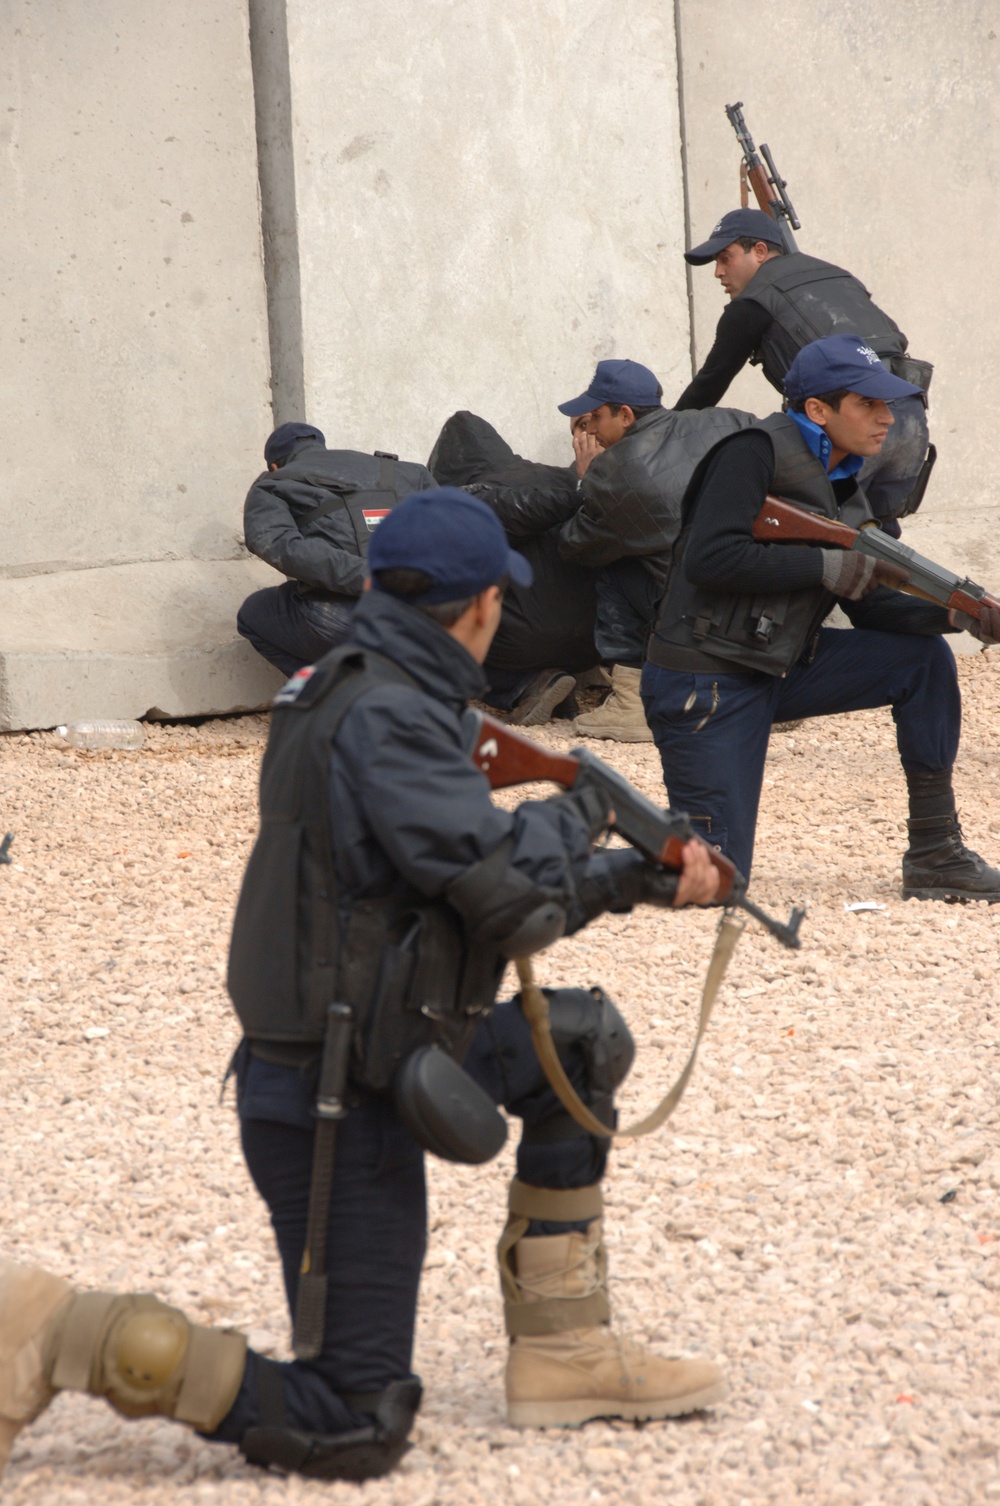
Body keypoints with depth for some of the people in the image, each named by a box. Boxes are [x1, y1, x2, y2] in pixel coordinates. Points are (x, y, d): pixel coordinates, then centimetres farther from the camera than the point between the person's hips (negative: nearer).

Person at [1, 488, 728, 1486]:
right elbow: (515, 901, -27)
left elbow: (479, 887, 20)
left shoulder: (350, 693, 10)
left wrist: (642, 881, 19)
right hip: (339, 1111, -10)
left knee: (581, 1042, 20)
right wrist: (576, 814, -7)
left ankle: (563, 1357, 22)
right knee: (357, 1433, -5)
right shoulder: (389, 720, -22)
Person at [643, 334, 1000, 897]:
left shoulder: (844, 490, 11)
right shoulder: (756, 454, -14)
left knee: (925, 657, -3)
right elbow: (709, 558, -26)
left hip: (779, 670, 8)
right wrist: (825, 566, -22)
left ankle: (936, 854, 2)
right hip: (705, 682, -8)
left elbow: (871, 605, 8)